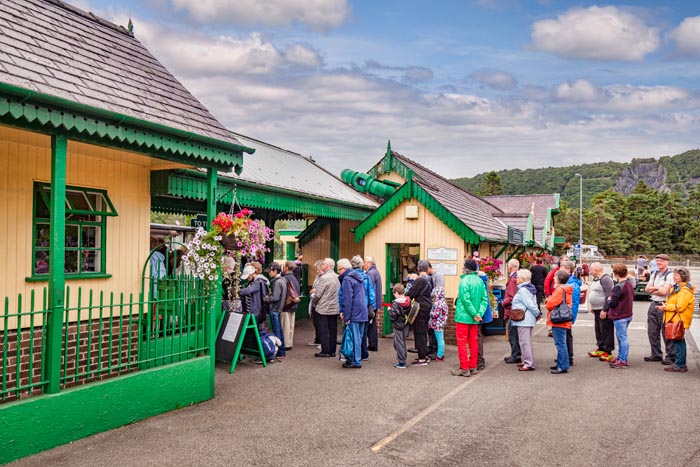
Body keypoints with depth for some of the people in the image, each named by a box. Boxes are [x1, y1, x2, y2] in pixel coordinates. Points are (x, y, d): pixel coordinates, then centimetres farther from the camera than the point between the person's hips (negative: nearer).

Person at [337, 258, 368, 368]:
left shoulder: (347, 279, -12)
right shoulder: (358, 277, 17)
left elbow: (347, 299, -17)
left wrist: (346, 317, -14)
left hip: (354, 314, -9)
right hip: (362, 313, 9)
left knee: (354, 337, -4)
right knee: (359, 337, 13)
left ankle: (356, 361, 0)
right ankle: (357, 359, 19)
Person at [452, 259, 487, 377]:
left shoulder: (465, 280, -15)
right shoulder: (480, 281, 5)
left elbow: (465, 299, -20)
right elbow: (485, 299, 1)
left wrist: (474, 314, -14)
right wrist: (479, 313, -5)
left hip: (463, 316, -7)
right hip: (474, 318, 7)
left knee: (462, 343, 2)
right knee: (473, 342, 14)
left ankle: (464, 368, 4)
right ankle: (473, 367, 21)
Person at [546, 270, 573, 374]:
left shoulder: (560, 290, -17)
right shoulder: (566, 290, 15)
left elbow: (551, 304, -20)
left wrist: (547, 301, 1)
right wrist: (549, 301, 1)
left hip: (558, 321, -10)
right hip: (562, 321, 10)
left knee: (560, 344, -7)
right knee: (561, 344, 17)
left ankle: (563, 367, -4)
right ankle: (560, 364, 25)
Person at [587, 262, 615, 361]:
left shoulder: (605, 279, -17)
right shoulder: (595, 279, 14)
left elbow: (608, 295, -22)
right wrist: (592, 306, 20)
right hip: (597, 310, 10)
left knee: (606, 331, -4)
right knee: (598, 330, 17)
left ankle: (608, 352, 2)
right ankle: (600, 349, 28)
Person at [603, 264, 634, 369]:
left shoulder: (618, 287, -21)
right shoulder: (630, 284, 7)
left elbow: (612, 303, -19)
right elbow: (632, 297, 19)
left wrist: (608, 300, 0)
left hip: (620, 316, -9)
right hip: (628, 314, 9)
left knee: (622, 337, -3)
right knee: (621, 336, 19)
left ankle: (623, 361, 3)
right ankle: (620, 357, 29)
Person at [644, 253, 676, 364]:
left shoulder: (670, 275, -9)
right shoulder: (654, 274, 15)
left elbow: (664, 292, -16)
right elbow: (647, 289, 7)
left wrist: (652, 290, -1)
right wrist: (657, 287, -9)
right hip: (653, 304, 7)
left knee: (666, 332, -2)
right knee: (652, 332, 10)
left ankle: (671, 356, 8)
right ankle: (656, 355, 20)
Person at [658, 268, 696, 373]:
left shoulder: (685, 290, -15)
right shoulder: (676, 287, 16)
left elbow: (680, 306, -22)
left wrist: (665, 307, -14)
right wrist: (665, 307, 6)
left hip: (679, 320, -10)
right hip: (674, 319, 10)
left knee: (678, 341, -6)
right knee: (679, 342, 14)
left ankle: (680, 365, -1)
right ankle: (681, 364, 22)